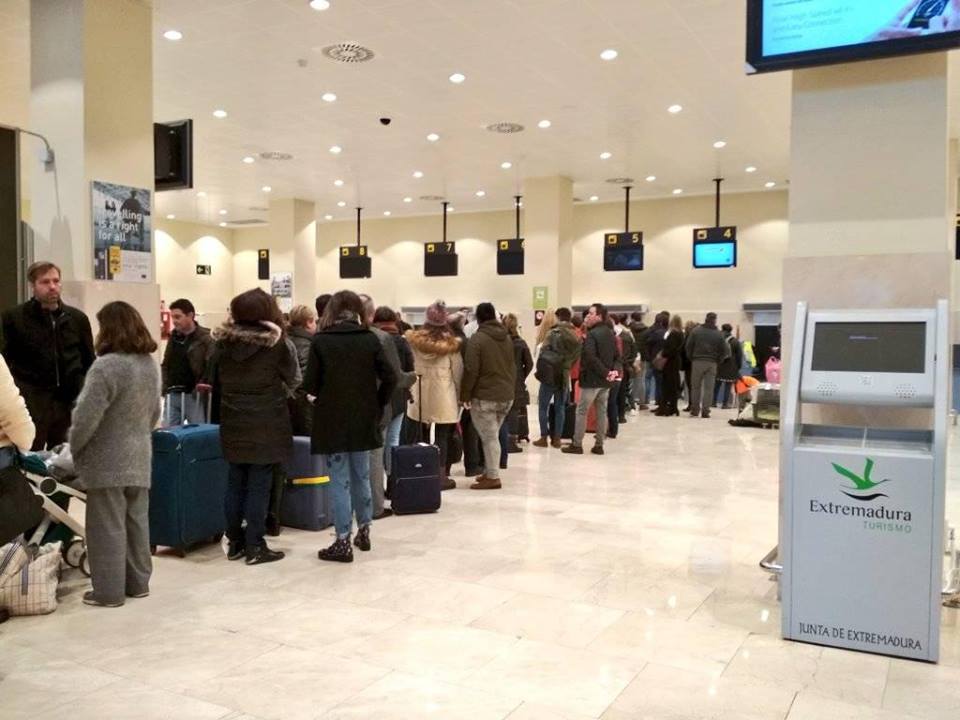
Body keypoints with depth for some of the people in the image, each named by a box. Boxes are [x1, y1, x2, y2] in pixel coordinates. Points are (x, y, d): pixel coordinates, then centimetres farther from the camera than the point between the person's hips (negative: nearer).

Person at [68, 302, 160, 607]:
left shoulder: (107, 366, -19)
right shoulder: (150, 364, 7)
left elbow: (87, 416, -18)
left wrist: (74, 448, -3)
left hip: (107, 461, -7)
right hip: (139, 459, 7)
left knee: (108, 527, 2)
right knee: (137, 522, 14)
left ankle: (109, 591, 10)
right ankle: (138, 582, 24)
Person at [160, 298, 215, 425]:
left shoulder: (205, 338, -10)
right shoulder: (173, 336, 11)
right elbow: (165, 364, 20)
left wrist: (201, 387, -26)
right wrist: (165, 385, 7)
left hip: (194, 396, -6)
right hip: (173, 395, 6)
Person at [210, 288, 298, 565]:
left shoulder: (223, 343, 0)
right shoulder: (276, 343, -12)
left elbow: (215, 381, 9)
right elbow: (291, 379, -1)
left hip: (233, 425, 4)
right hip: (267, 426, -4)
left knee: (236, 483, 13)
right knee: (259, 485, 1)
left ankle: (235, 543, 21)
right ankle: (254, 547, 5)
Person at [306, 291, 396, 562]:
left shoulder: (320, 341, -6)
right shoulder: (370, 339, 0)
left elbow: (310, 384, -7)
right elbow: (390, 378, -5)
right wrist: (378, 406, 8)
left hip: (331, 421, -3)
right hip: (364, 419, 3)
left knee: (340, 481, 2)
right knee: (361, 476, 18)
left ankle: (343, 542, 5)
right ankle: (364, 532, 28)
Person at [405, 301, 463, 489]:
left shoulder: (414, 340, 0)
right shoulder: (452, 344, -5)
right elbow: (458, 372, -1)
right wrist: (459, 396, 9)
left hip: (419, 396, 2)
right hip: (443, 397, -2)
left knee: (420, 437, 13)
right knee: (443, 437, 3)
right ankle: (441, 476, 5)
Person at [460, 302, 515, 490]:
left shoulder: (477, 339, -11)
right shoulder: (507, 338, 11)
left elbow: (471, 370, -14)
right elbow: (513, 367, 15)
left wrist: (465, 395, -6)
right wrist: (512, 391, 21)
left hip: (484, 396, -7)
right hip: (506, 395, 7)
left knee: (489, 437, -2)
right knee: (492, 435, 16)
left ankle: (493, 477, 1)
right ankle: (489, 471, 22)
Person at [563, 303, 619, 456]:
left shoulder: (592, 334, -16)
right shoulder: (611, 334, 12)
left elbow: (590, 358, -26)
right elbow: (617, 356, 12)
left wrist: (605, 372, -19)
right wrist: (614, 370, -4)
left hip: (592, 380, -8)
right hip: (605, 381, 8)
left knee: (582, 412, 1)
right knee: (602, 412, 12)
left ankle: (577, 445, 4)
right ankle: (599, 445, 15)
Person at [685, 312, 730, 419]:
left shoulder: (696, 330, -2)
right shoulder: (718, 334, -1)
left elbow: (688, 346, -4)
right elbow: (725, 350, -1)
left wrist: (691, 358, 8)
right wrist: (718, 361, 10)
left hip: (697, 362, 0)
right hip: (712, 363, 0)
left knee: (695, 386, 10)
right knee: (709, 388, 4)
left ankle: (695, 409, 12)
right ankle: (705, 411, 1)